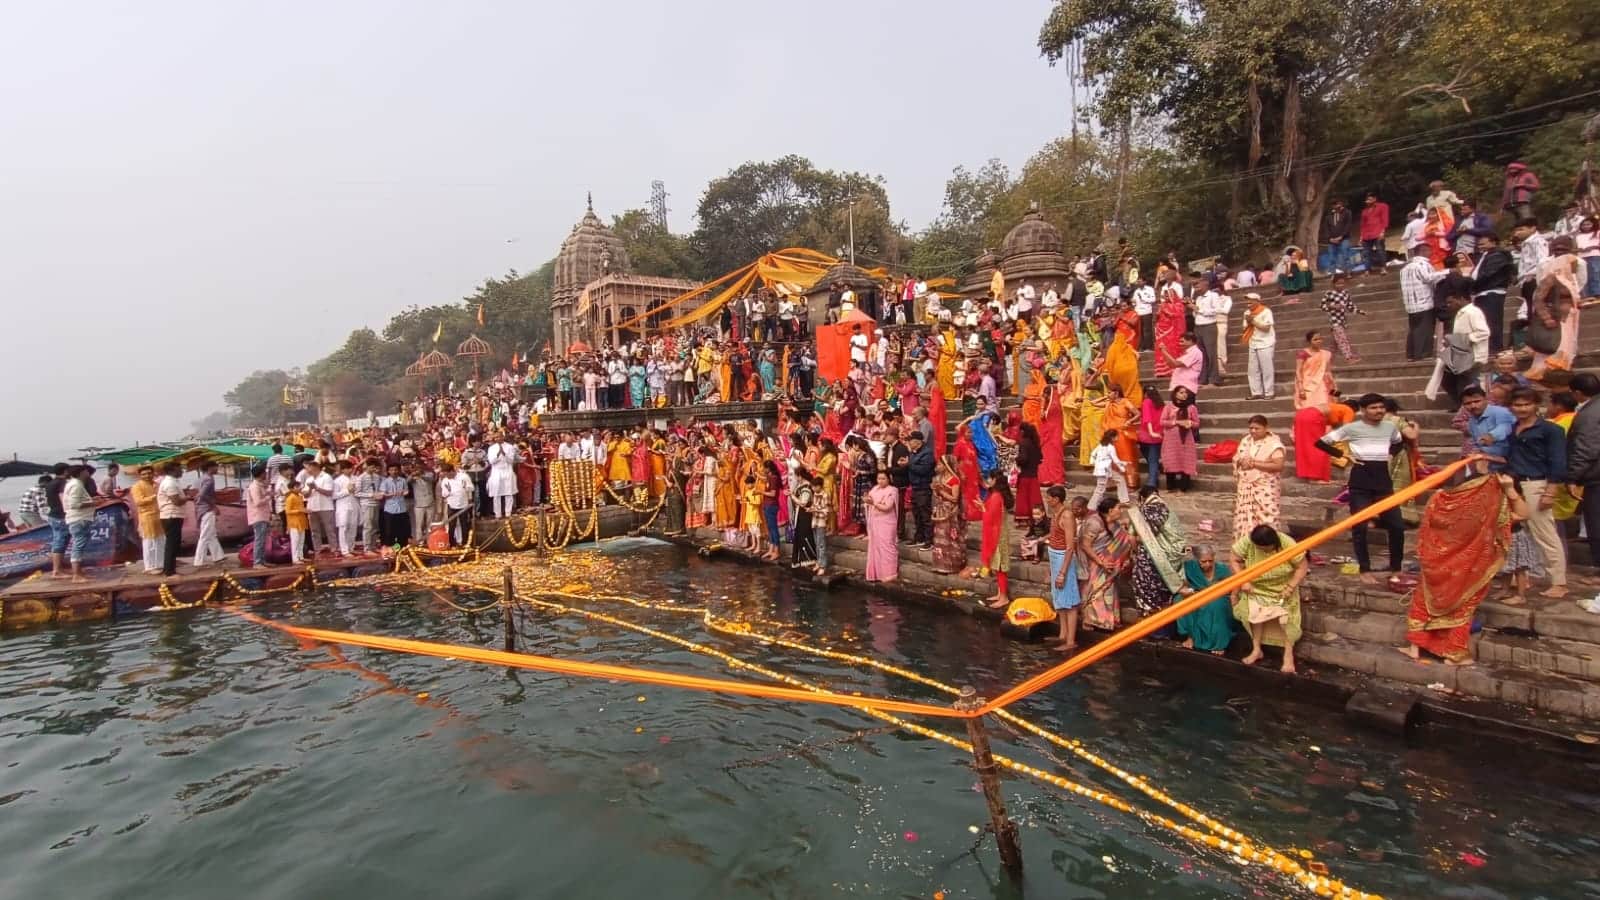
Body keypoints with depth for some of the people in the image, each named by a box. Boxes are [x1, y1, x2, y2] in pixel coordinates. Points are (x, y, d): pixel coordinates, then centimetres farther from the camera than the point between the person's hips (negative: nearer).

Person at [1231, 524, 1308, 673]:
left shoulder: (1288, 544, -27)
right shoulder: (1246, 542, -24)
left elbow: (1302, 567, -16)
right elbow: (1236, 561, -10)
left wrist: (1290, 587, -22)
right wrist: (1243, 581, -21)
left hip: (1282, 588, -1)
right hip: (1257, 588, 1)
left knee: (1285, 615, -15)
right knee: (1255, 612, -14)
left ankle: (1288, 655, -5)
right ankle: (1256, 649, 0)